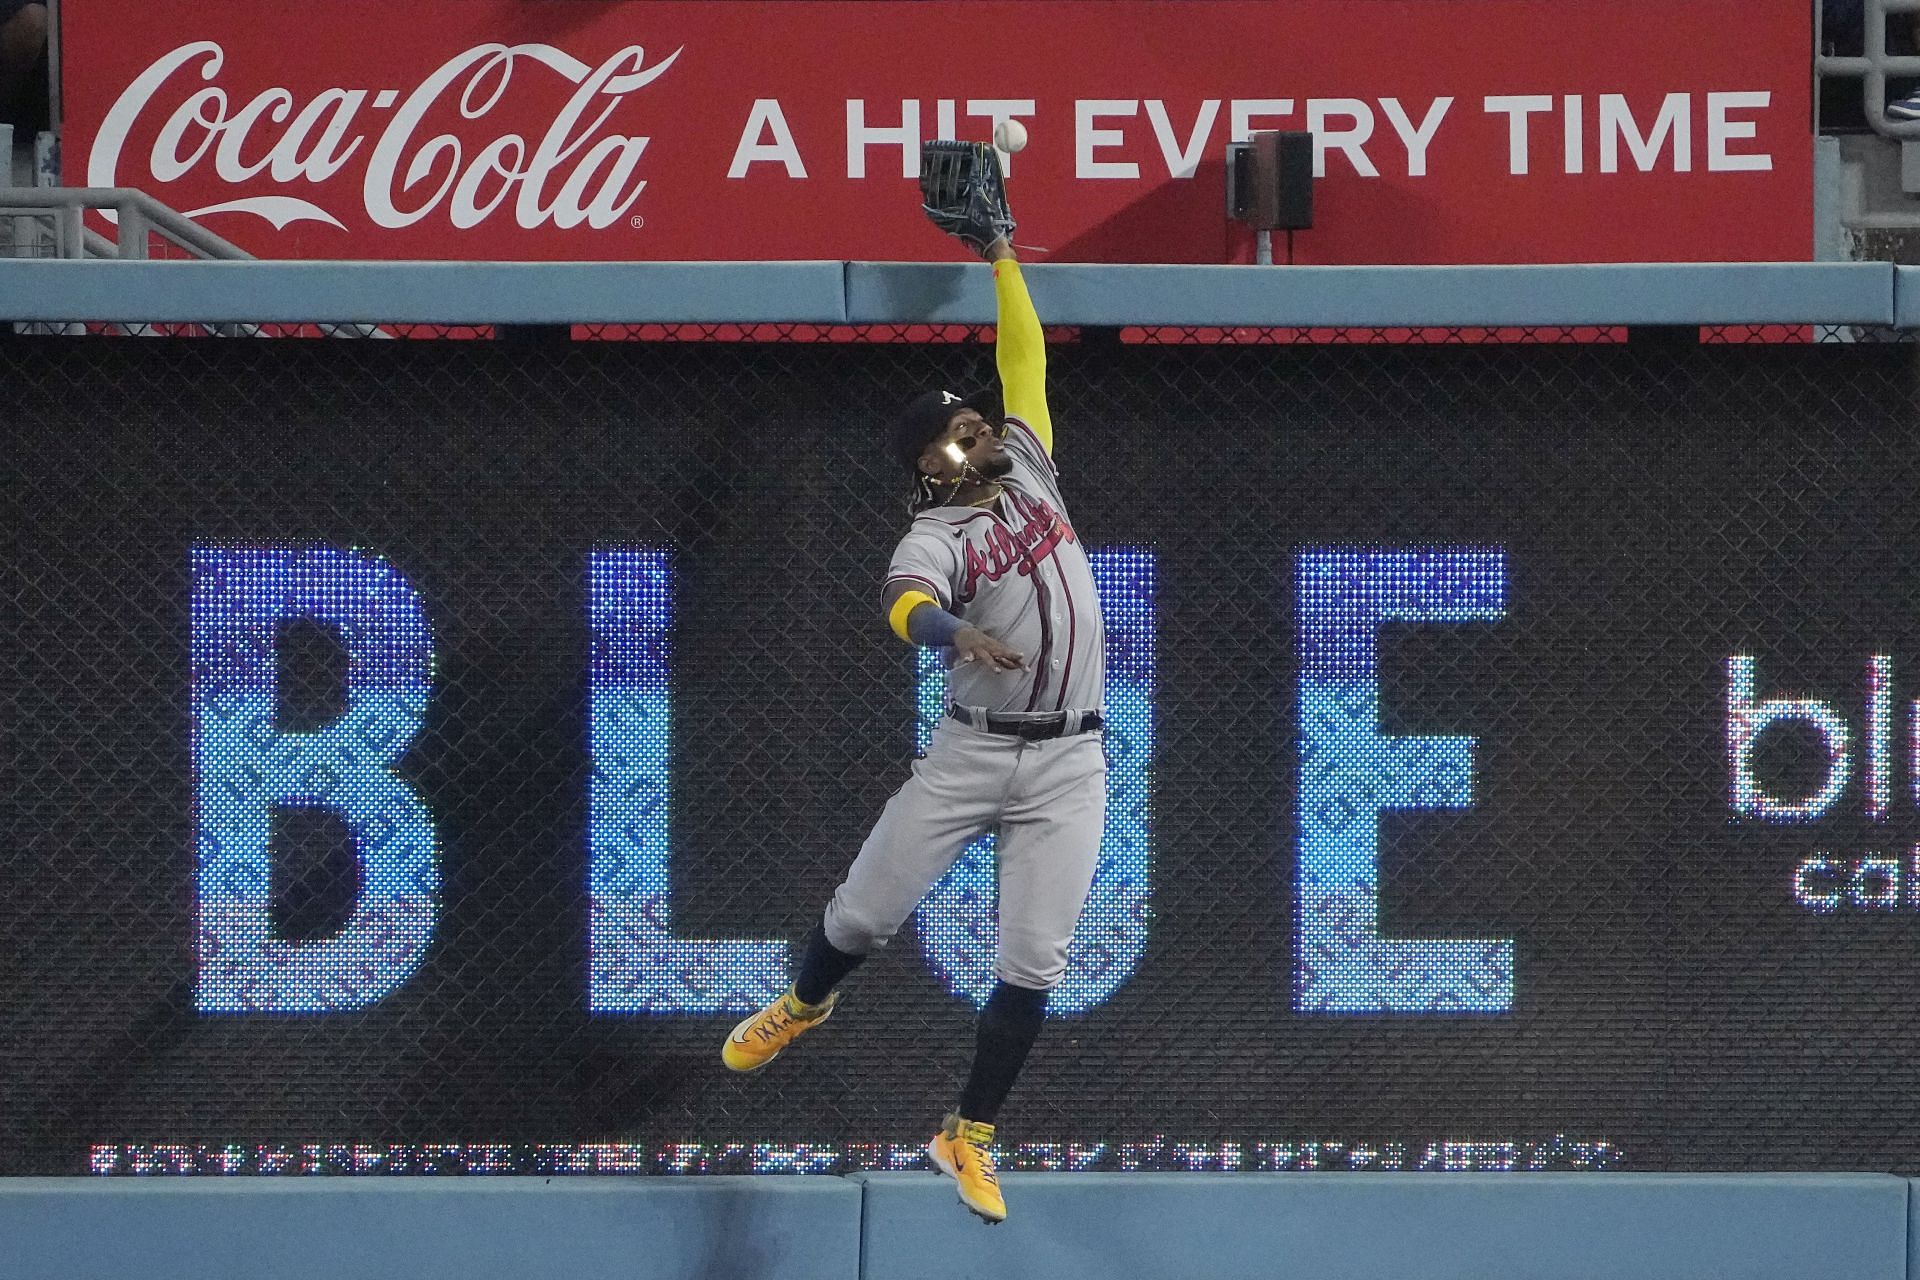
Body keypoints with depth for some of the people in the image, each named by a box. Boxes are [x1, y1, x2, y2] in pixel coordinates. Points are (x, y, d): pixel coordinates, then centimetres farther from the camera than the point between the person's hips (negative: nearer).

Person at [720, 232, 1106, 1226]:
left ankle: (968, 1137, 8)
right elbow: (904, 599, -32)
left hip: (1068, 763, 3)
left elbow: (1024, 359, 12)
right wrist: (953, 629, -53)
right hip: (971, 752, -3)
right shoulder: (936, 536, -9)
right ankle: (805, 1004, 38)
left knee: (1032, 963, -3)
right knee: (865, 913, 3)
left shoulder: (1027, 468, 9)